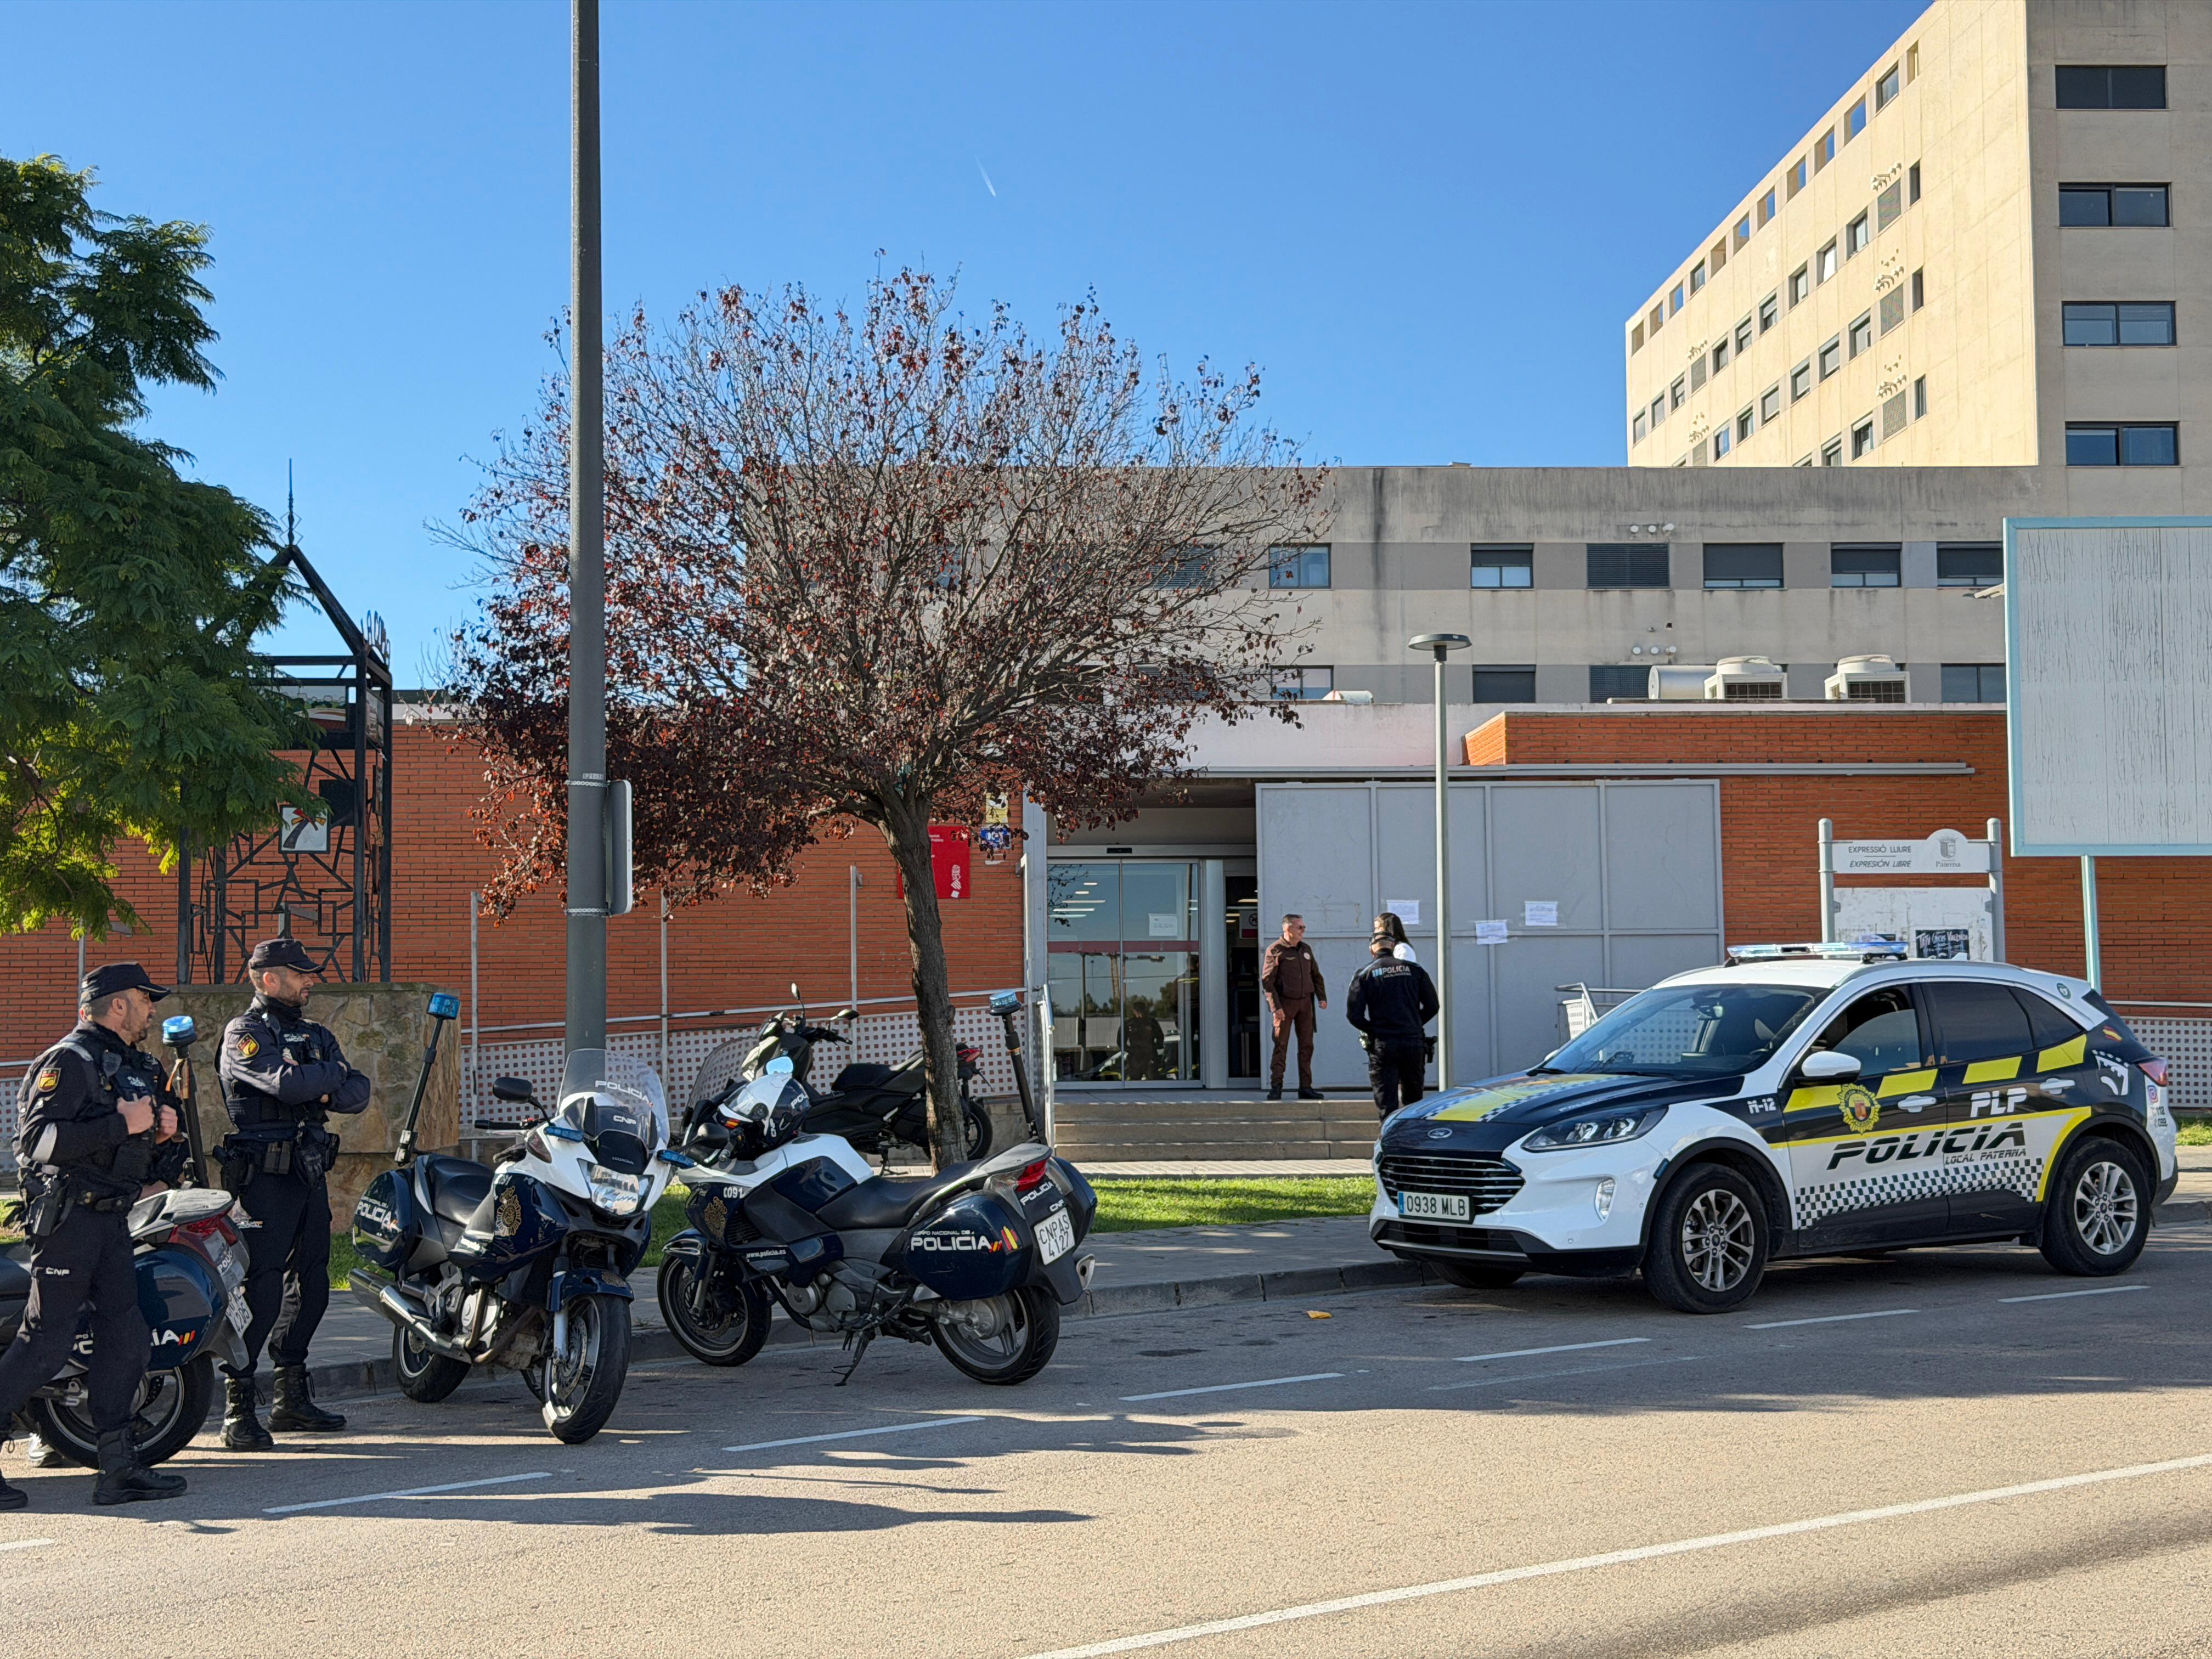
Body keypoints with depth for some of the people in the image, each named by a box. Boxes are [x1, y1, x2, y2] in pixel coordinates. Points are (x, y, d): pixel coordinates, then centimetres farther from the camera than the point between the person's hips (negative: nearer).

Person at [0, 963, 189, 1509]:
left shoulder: (136, 1067, 20)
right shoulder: (70, 1061, -10)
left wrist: (160, 1133, 6)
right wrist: (123, 1125, -24)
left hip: (111, 1219, 9)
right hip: (68, 1215, -9)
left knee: (126, 1335, 4)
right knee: (46, 1342, -9)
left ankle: (120, 1468, 7)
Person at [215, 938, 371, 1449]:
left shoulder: (316, 1036, 18)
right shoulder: (244, 1033, -6)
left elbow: (358, 1093, 7)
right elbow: (285, 1082, -22)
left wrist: (324, 1091, -13)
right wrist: (332, 1073, -5)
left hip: (310, 1175, 8)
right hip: (265, 1180, -8)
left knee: (310, 1286, 12)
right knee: (261, 1289, -12)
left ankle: (292, 1396, 22)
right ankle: (237, 1409, -9)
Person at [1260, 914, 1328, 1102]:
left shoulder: (1306, 949, 14)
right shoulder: (1275, 951, -6)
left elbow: (1316, 975, 21)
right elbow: (1267, 980, -10)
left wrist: (1322, 997, 7)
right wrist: (1275, 1007, -17)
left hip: (1305, 1002, 6)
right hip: (1285, 1004, -6)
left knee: (1307, 1046, 5)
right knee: (1281, 1046, -5)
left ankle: (1306, 1087, 10)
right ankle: (1276, 1086, -3)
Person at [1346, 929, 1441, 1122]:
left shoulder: (1364, 974, 0)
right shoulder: (1414, 969, 6)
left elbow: (1354, 1014, -6)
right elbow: (1432, 1006, 6)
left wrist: (1373, 1030, 9)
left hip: (1382, 1045, -2)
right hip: (1414, 1042, 2)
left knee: (1386, 1103, 0)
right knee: (1412, 1100, 16)